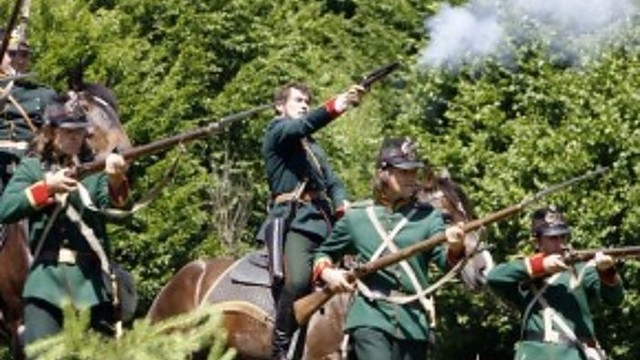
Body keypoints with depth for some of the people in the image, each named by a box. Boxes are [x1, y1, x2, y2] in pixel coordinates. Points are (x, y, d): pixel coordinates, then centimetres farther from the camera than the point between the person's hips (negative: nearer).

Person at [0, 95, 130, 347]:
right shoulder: (31, 168, 7)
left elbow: (118, 207, -9)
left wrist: (116, 182, -31)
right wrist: (47, 187, -16)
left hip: (92, 277, 1)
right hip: (47, 276, -1)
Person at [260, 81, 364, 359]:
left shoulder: (313, 146, 30)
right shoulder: (277, 131, 7)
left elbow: (333, 182, 23)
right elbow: (301, 126, -15)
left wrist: (342, 206, 0)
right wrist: (334, 107, -32)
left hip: (322, 221, 8)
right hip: (292, 219, -8)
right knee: (297, 280, -29)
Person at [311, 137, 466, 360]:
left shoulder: (427, 216, 8)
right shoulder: (356, 217, 9)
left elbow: (444, 258, -7)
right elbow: (322, 254, 23)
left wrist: (455, 249, -30)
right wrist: (327, 272, 0)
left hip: (413, 320, 2)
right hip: (370, 316, -2)